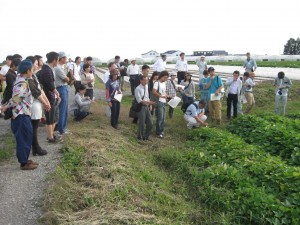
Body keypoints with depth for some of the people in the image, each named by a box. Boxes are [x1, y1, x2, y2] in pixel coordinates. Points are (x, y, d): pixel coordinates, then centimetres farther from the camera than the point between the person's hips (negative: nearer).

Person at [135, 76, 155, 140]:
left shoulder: (147, 86, 7)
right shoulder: (138, 89, -14)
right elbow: (139, 100, -19)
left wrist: (150, 104, 3)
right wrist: (148, 102, -28)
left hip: (147, 107, 7)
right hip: (141, 107, -7)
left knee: (150, 123, 9)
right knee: (142, 123, 4)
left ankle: (146, 136, 27)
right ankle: (140, 137, 25)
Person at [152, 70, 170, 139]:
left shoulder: (164, 83, 15)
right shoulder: (157, 83, -10)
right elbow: (154, 92, -24)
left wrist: (167, 96, 6)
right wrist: (161, 96, -28)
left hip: (164, 102, 8)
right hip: (159, 102, -8)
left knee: (163, 118, 12)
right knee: (160, 118, -6)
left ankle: (161, 131, 22)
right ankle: (158, 133, 3)